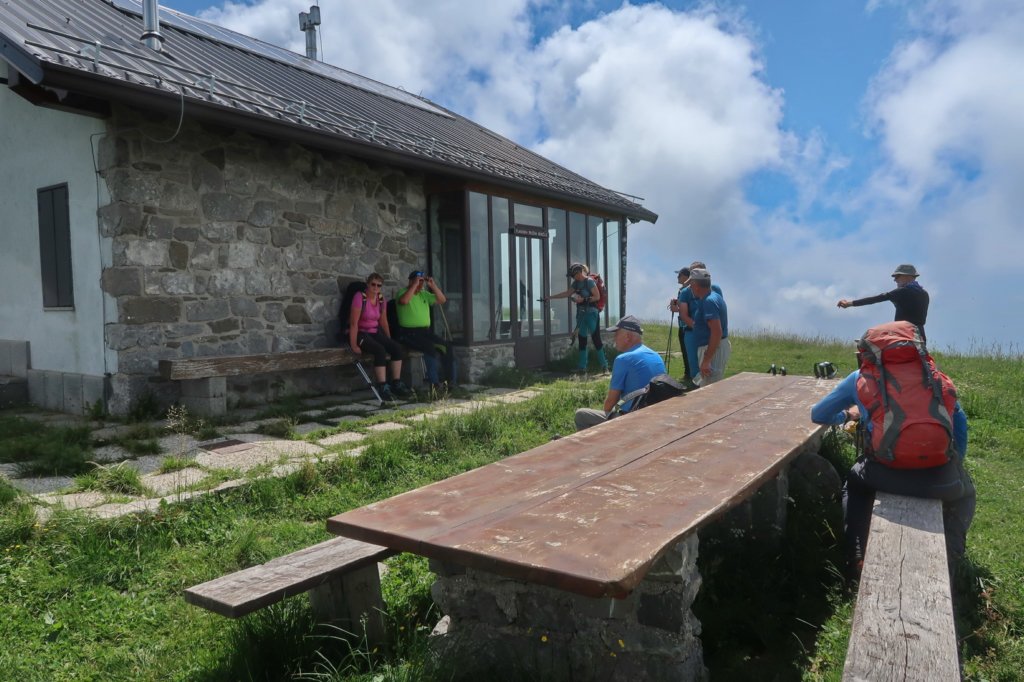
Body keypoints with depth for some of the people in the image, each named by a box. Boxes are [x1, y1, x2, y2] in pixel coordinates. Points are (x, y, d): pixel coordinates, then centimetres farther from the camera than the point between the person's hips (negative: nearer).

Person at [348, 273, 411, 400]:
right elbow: (353, 323, -19)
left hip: (375, 332, 7)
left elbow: (383, 322, 13)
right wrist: (354, 345, -22)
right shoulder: (360, 297, -16)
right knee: (380, 350, -31)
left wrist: (389, 341, 11)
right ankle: (383, 388, -25)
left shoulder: (381, 300, 5)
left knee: (397, 348, -13)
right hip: (360, 333, -7)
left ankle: (396, 384, -8)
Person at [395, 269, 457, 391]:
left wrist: (433, 286, 0)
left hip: (426, 331, 7)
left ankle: (452, 379, -3)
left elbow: (442, 300, 11)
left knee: (447, 346, -11)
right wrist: (414, 285, -22)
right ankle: (434, 382, -26)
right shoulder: (403, 292, -2)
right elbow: (403, 301, -27)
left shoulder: (424, 294, 17)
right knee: (430, 347, -31)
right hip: (409, 333, -7)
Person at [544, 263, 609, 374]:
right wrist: (550, 297, 14)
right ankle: (582, 366, 14)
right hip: (581, 313, 8)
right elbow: (567, 293, 16)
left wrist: (583, 299, -18)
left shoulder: (589, 282, -11)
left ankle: (604, 365, 0)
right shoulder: (576, 283, 10)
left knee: (596, 339, -7)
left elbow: (597, 296, -13)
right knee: (582, 340, 8)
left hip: (591, 313, -8)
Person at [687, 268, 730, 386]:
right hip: (719, 347, 11)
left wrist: (706, 361, -29)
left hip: (712, 349, -11)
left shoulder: (709, 301, -21)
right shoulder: (714, 295, 12)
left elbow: (717, 332, -28)